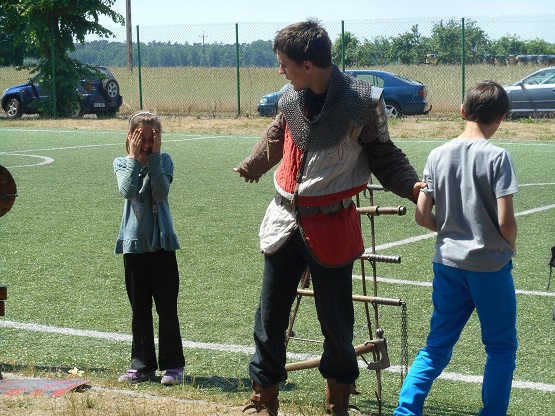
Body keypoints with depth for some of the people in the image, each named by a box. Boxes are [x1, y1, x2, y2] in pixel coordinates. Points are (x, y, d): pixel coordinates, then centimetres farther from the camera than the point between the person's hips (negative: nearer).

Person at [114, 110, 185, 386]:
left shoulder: (163, 161, 1)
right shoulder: (122, 164, 4)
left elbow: (161, 192, -17)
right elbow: (128, 191, -17)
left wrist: (153, 156, -15)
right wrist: (134, 158, -15)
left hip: (161, 242, -2)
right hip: (133, 243, 2)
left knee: (167, 308, 0)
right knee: (139, 309, 9)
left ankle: (173, 365, 8)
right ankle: (142, 366, 17)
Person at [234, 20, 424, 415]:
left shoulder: (362, 101, -14)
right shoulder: (292, 97, 0)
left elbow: (382, 155, -1)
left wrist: (412, 185, -19)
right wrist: (252, 166, 38)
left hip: (331, 227, -4)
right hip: (284, 221, 4)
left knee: (336, 324, 5)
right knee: (269, 320, 9)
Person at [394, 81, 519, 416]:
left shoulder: (438, 155, 0)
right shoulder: (497, 157, -13)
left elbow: (422, 216, 1)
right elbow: (505, 221, -16)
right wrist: (510, 246, 4)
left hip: (448, 263, 4)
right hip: (491, 266, -4)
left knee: (437, 345, 13)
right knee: (502, 349, 12)